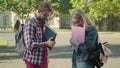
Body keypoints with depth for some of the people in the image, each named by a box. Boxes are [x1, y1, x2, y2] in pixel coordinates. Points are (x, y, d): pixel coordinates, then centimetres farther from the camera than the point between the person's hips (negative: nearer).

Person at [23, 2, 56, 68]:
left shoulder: (45, 24, 12)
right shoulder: (30, 23, -12)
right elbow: (30, 45, -19)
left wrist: (50, 42, 0)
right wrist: (46, 43, -24)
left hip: (44, 61, 7)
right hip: (33, 61, -7)